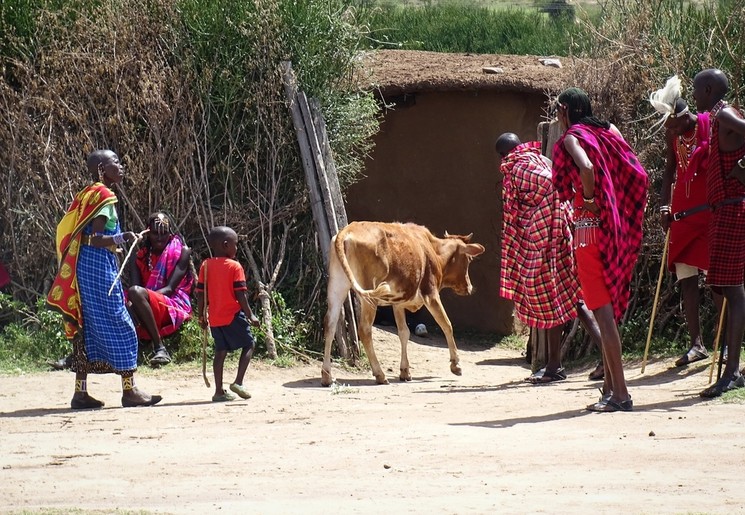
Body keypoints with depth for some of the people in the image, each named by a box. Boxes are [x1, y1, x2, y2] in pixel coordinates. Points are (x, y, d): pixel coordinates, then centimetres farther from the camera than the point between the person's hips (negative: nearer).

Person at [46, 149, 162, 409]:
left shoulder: (88, 194, 16)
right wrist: (119, 238, -30)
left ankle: (80, 392, 8)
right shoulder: (103, 196, -11)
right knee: (120, 328, -6)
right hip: (99, 267, -9)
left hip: (83, 269, 9)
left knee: (87, 330, 9)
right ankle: (129, 390, -5)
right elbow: (93, 239, -18)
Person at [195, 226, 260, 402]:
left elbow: (201, 294, 5)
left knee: (220, 351, 11)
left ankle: (219, 391, 7)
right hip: (233, 315, -5)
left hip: (214, 318, 5)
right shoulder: (234, 266, -10)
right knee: (248, 344, 9)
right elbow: (240, 294, -13)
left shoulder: (206, 265, 4)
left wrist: (201, 316, 14)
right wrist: (250, 315, -7)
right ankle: (238, 382, -5)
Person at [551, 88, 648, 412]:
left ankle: (620, 394, -11)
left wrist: (588, 200, -14)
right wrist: (621, 210, 9)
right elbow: (638, 176, 5)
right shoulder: (609, 132, 12)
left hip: (589, 226, -8)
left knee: (602, 310, -7)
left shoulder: (571, 138, -8)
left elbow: (586, 168, -29)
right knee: (608, 309, 15)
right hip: (616, 229, 8)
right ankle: (610, 387, 17)